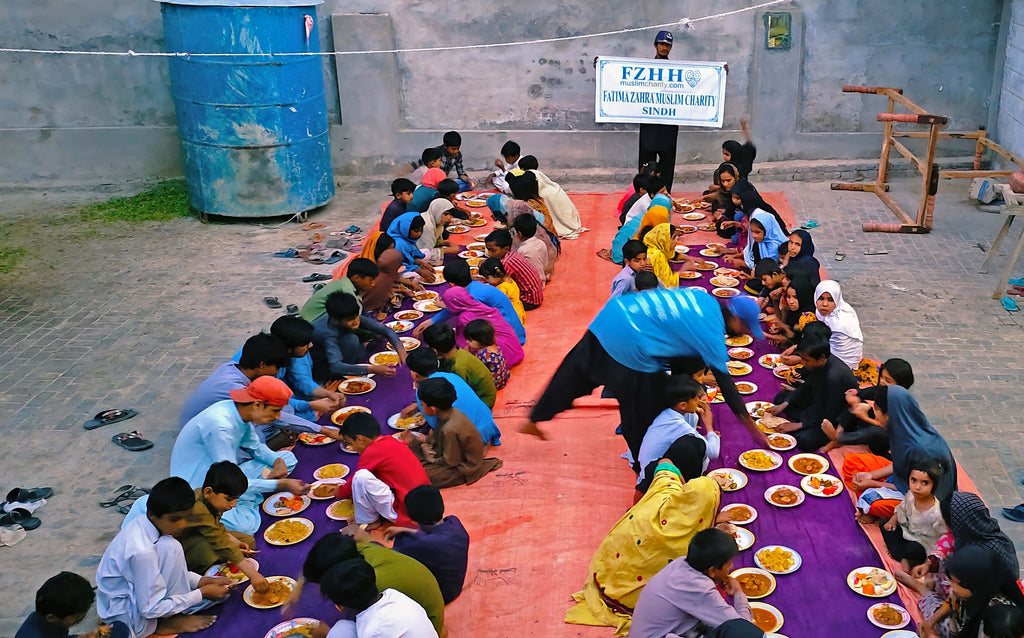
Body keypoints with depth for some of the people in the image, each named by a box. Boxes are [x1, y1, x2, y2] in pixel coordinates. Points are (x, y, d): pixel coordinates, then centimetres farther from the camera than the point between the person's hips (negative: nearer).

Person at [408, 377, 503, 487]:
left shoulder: (449, 430, -36)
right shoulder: (453, 412, -11)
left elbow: (450, 462, -23)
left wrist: (432, 458, -9)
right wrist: (427, 439, 1)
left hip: (466, 469, -9)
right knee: (414, 444, 4)